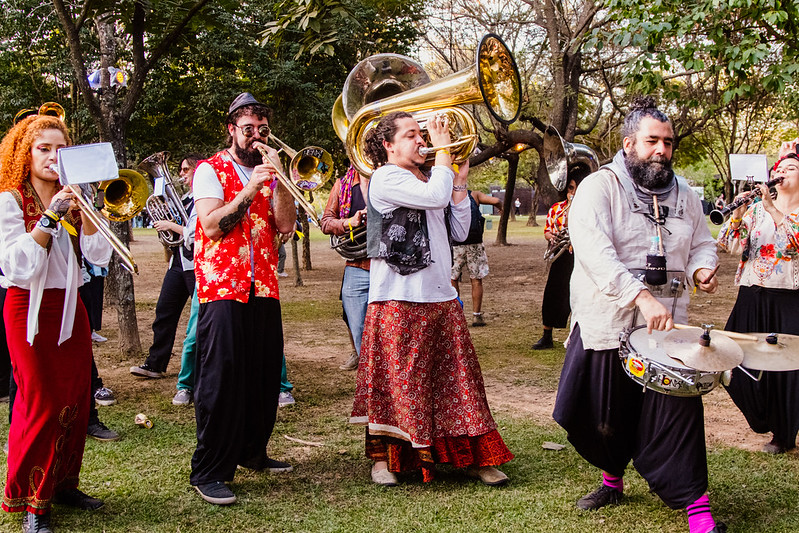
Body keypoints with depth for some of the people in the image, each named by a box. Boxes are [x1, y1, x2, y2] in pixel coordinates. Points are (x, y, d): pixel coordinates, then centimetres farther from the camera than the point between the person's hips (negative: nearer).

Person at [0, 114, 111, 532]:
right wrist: (50, 218, -23)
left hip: (70, 307, 6)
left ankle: (63, 484, 21)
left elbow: (99, 255, -2)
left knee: (75, 400, 6)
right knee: (41, 404, -5)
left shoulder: (71, 200, 11)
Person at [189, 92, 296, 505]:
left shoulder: (267, 172, 17)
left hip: (264, 288, 6)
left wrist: (278, 179, -7)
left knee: (264, 375, 10)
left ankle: (252, 451, 27)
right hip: (222, 288, -6)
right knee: (221, 378, -8)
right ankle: (209, 471, -2)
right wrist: (250, 189, -16)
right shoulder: (211, 170, 1)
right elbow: (212, 226, -13)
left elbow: (285, 225, 4)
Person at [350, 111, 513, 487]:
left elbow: (459, 232, 13)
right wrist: (444, 150, -10)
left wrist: (459, 182, 6)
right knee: (395, 382, 2)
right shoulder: (386, 178, -8)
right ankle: (382, 457, 17)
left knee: (456, 378, 9)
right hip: (398, 299, -7)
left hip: (440, 298, 7)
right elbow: (436, 196, -23)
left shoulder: (427, 179, 16)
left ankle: (471, 456, 18)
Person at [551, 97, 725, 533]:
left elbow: (702, 244, 20)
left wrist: (700, 268, -5)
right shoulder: (598, 188, -8)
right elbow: (595, 252, -23)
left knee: (676, 411, -10)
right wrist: (642, 296, -33)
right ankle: (612, 479, 38)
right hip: (606, 325, -2)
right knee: (601, 416, 11)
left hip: (666, 326, 2)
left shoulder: (684, 194, 9)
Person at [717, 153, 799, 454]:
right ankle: (762, 416, 30)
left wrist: (772, 209, -25)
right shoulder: (756, 209, 8)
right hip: (753, 298, 3)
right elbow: (732, 246, -4)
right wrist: (738, 213, -19)